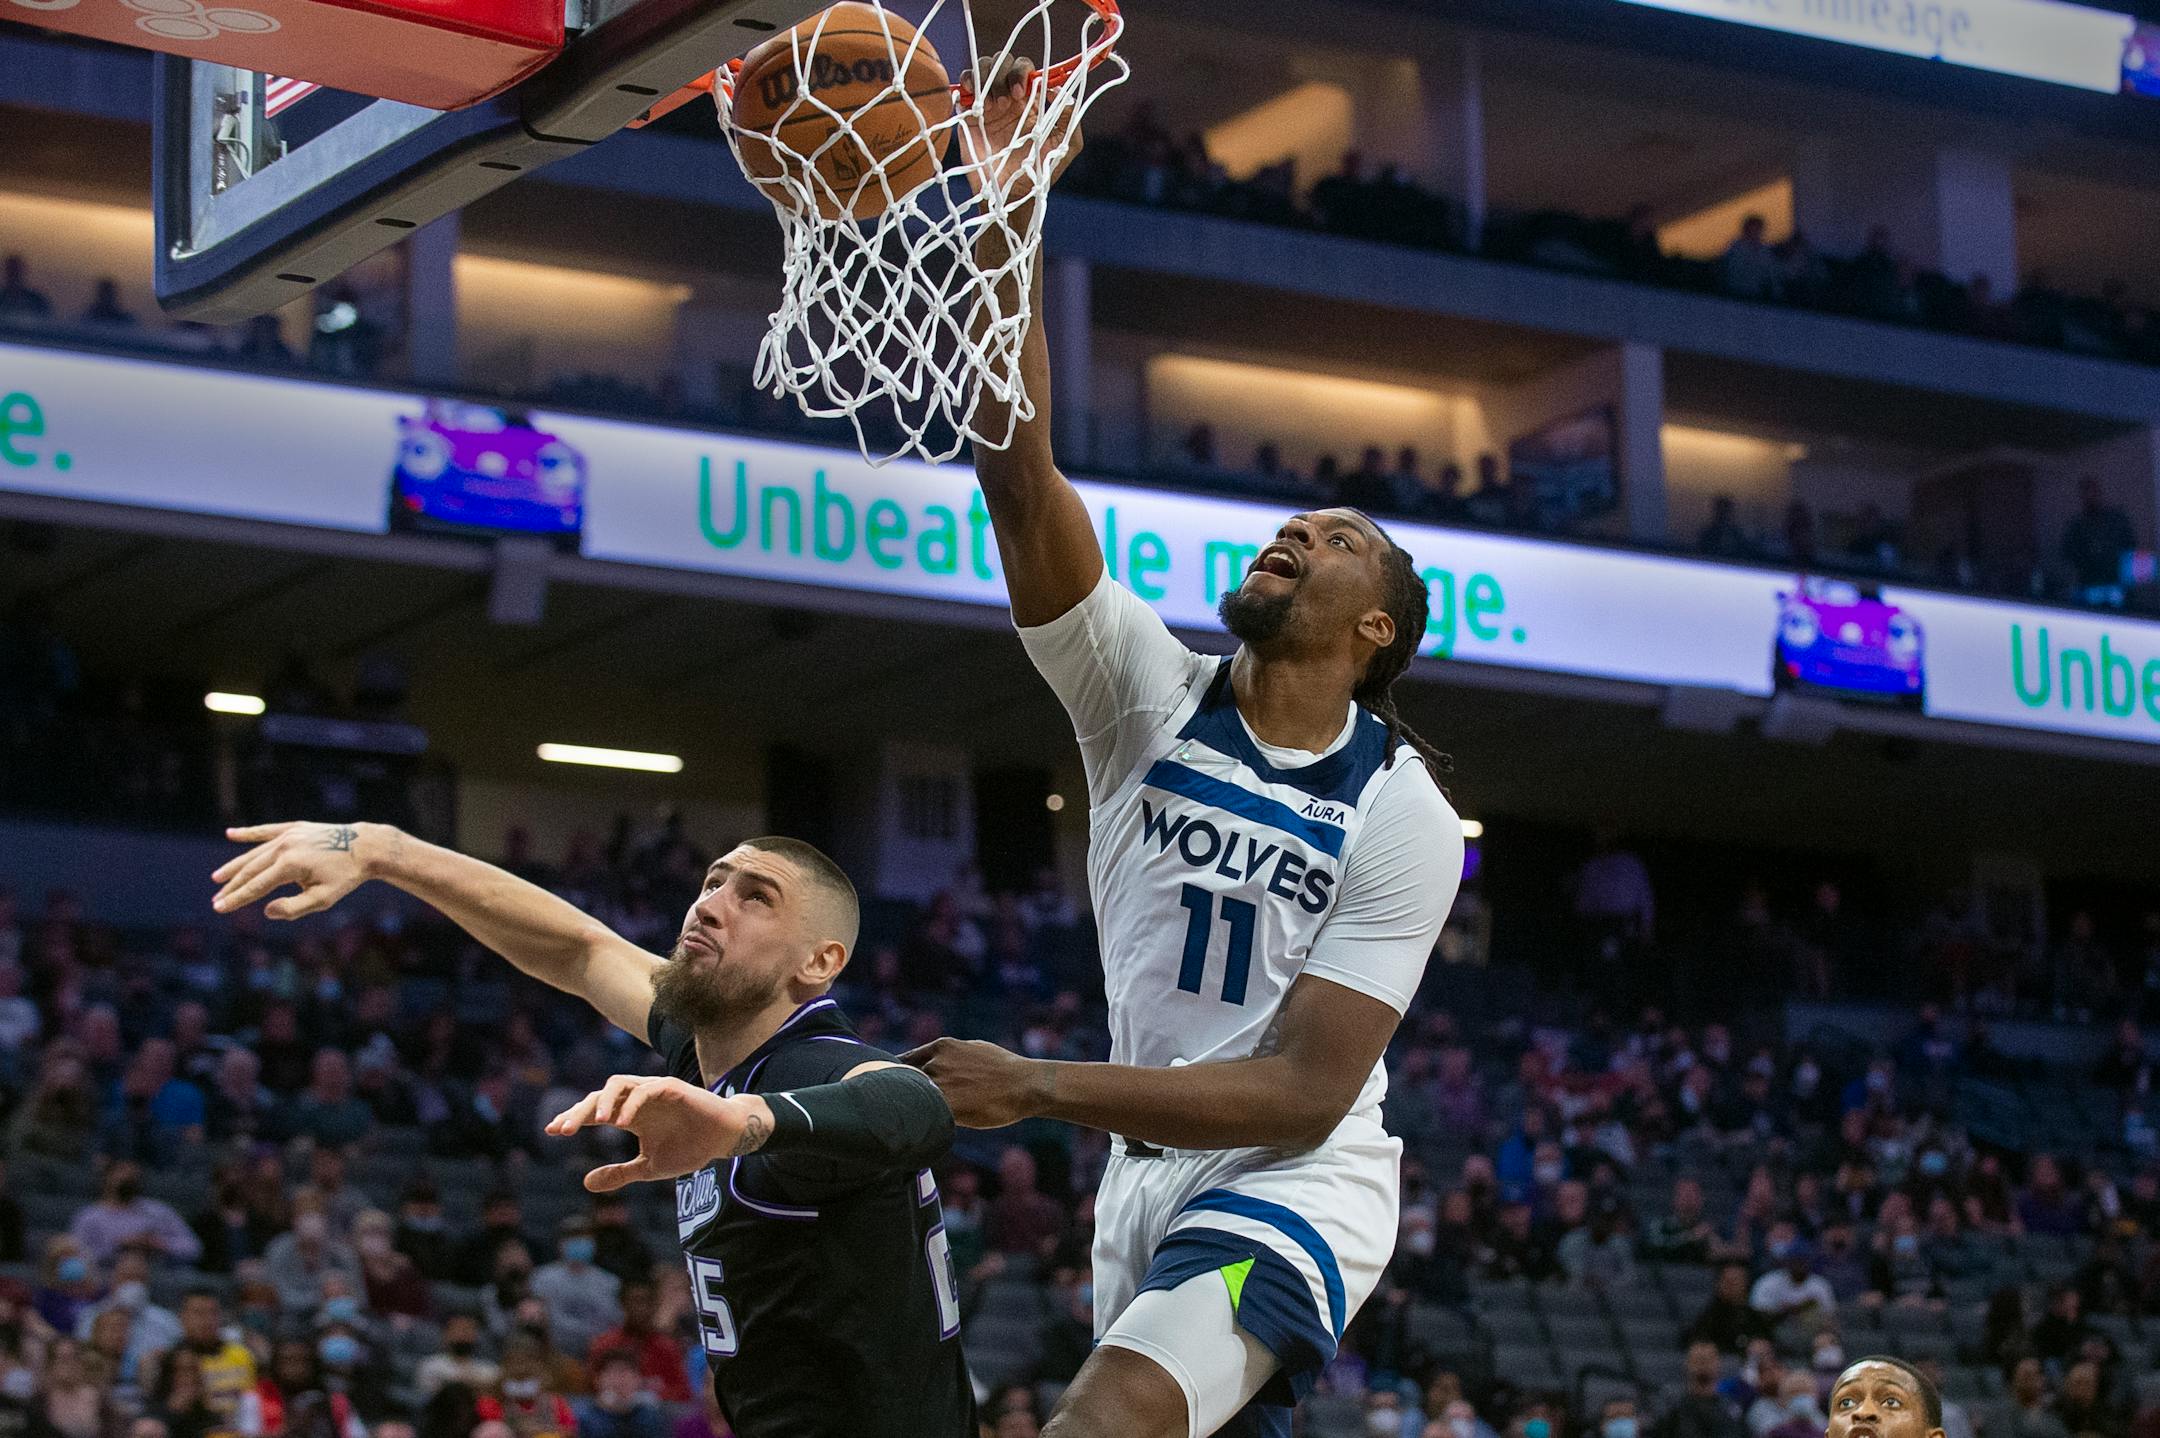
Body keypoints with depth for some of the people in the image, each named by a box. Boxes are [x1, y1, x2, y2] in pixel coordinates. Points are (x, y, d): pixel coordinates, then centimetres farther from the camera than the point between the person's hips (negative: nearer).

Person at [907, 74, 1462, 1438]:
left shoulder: (1406, 814, -12)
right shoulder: (1150, 690, -4)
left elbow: (1305, 1094, -18)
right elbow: (1020, 475, -17)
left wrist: (1042, 1089, -23)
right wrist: (997, 217, -28)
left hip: (1300, 1179, -6)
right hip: (1148, 1172, 6)